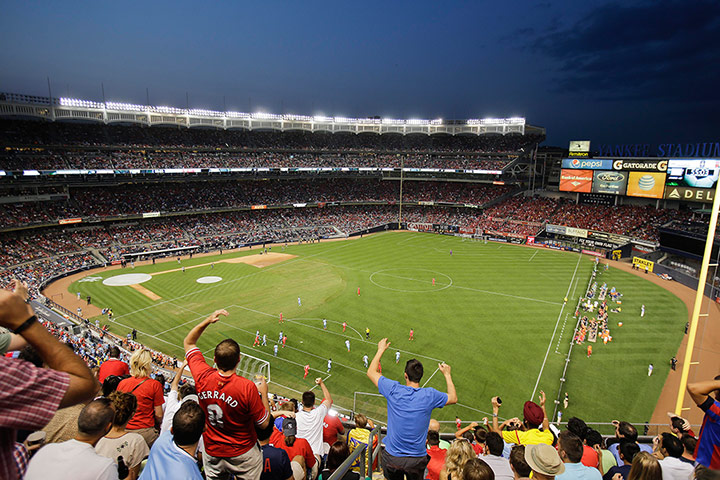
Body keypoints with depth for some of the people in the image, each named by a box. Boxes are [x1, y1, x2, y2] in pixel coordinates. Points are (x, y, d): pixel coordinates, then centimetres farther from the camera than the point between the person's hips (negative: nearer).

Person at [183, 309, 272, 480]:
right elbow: (264, 423, -17)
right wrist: (264, 393, -5)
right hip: (243, 455, -3)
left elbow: (188, 342, -1)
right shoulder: (247, 387, -31)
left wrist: (207, 321, -8)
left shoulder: (202, 377, -20)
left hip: (212, 453, 3)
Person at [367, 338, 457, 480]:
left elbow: (371, 372, 3)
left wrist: (381, 349, 13)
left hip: (392, 457, 0)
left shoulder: (394, 390, -13)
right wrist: (447, 374, 19)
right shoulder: (429, 395, -13)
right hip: (417, 460, 0)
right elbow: (453, 398, 8)